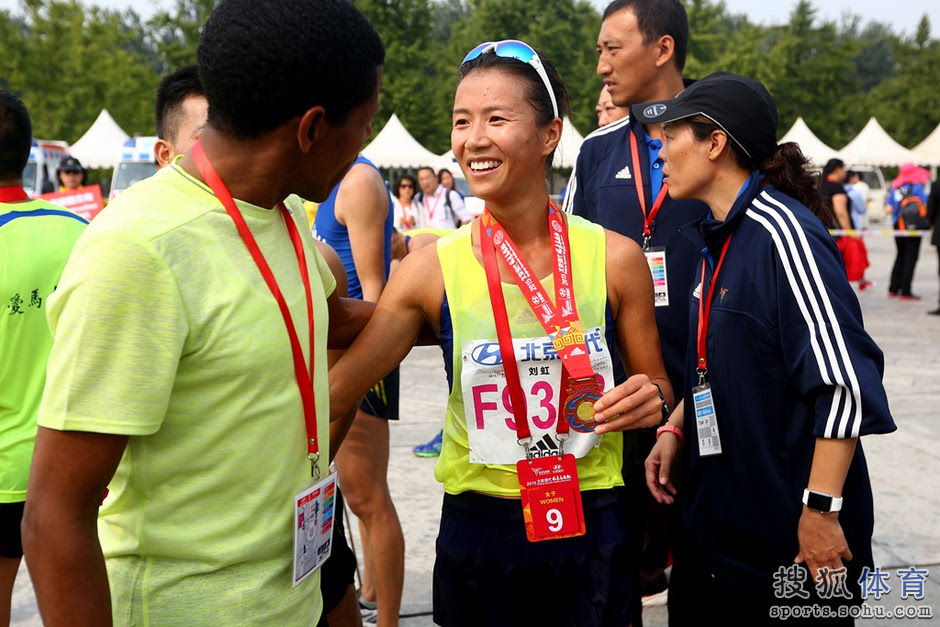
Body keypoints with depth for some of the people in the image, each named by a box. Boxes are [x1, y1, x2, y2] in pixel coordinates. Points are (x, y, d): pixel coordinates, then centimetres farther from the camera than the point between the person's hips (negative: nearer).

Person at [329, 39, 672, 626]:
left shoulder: (614, 258, -7)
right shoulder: (431, 270, -8)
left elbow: (657, 385, 6)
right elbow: (334, 393, -7)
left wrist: (652, 400, -15)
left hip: (592, 528, 1)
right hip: (477, 528, 0)